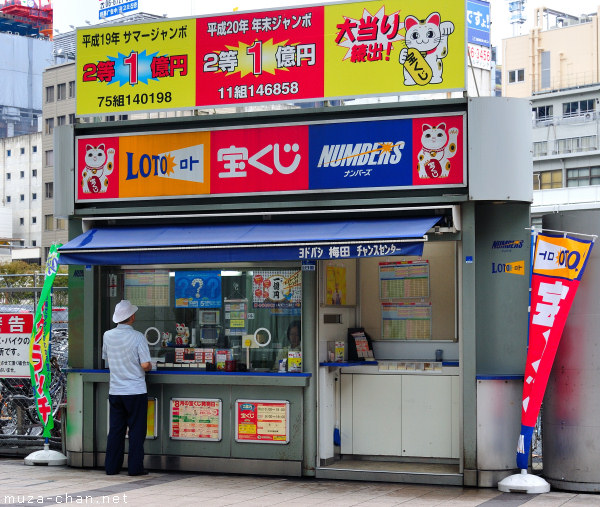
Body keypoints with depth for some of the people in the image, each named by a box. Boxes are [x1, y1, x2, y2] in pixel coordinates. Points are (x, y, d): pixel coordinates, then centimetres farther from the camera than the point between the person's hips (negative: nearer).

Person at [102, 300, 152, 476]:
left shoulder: (108, 336, 2)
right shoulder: (137, 337, -12)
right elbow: (145, 365, -16)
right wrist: (149, 366, 7)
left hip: (115, 391, 5)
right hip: (135, 391, -4)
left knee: (115, 430, 10)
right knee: (136, 430, 3)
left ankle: (112, 467, 13)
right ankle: (135, 467, 3)